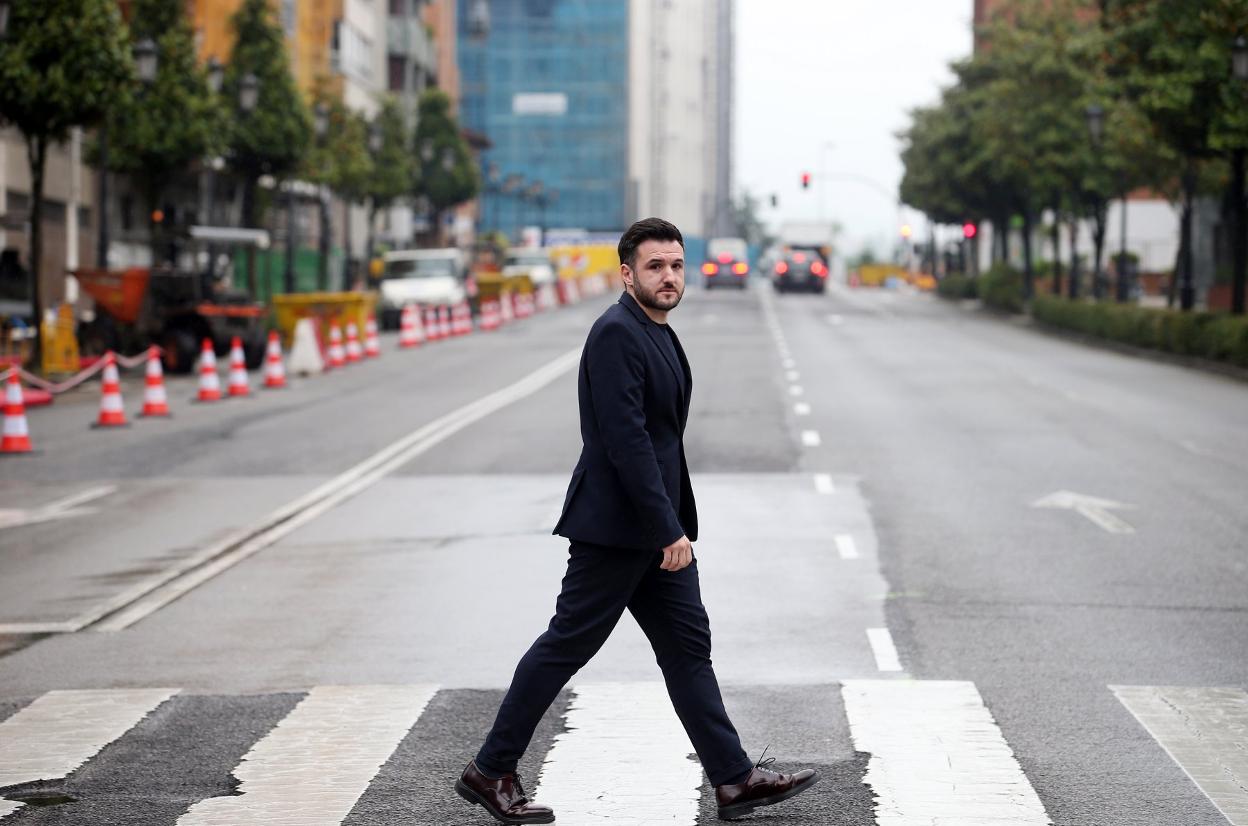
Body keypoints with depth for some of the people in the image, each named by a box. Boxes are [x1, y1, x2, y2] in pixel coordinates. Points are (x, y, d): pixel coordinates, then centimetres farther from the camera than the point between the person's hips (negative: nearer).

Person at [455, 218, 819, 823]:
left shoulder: (657, 333, 14)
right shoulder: (616, 334, -17)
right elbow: (626, 440, -23)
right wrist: (669, 530, -24)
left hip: (656, 528, 10)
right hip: (615, 527, -10)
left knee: (688, 645, 9)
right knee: (566, 647, -1)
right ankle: (490, 772, 10)